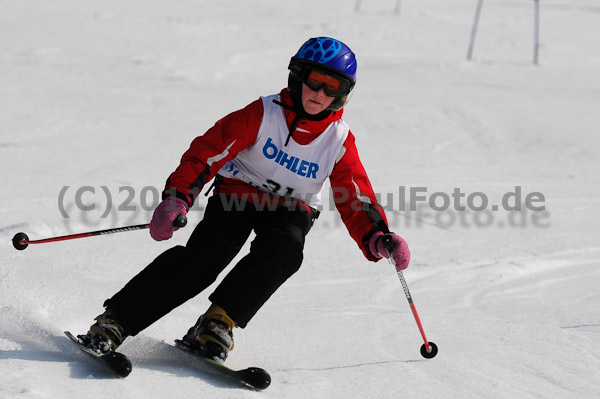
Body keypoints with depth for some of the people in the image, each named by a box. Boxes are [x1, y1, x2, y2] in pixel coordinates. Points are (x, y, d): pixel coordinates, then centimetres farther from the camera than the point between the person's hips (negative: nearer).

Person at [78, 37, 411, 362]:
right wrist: (177, 197, -31)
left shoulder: (340, 141, -8)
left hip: (292, 210, 2)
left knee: (285, 248, -33)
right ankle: (114, 320, -24)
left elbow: (356, 202, -6)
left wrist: (377, 239, -27)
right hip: (238, 192, -2)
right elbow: (207, 152, -19)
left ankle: (217, 324, -31)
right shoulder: (264, 114, -16)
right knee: (204, 256, -26)